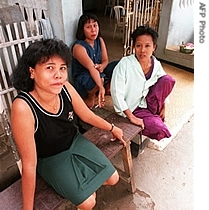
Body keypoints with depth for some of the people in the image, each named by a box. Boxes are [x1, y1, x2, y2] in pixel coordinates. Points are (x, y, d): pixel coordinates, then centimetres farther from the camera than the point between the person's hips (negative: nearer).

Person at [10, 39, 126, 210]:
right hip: (50, 159, -4)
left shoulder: (65, 88, -21)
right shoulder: (23, 107, -36)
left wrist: (112, 128, 14)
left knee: (113, 179, 6)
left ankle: (84, 182, 33)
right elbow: (29, 164, -27)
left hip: (75, 142, 5)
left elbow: (87, 115, -1)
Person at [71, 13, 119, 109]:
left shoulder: (100, 40, -2)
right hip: (83, 78, -7)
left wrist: (102, 66, -27)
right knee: (100, 79, -39)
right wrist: (101, 87, -46)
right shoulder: (78, 47, -24)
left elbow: (105, 60, -2)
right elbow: (91, 68, -36)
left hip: (99, 72, 7)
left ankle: (108, 87, 10)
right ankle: (90, 96, -6)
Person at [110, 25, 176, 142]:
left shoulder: (156, 65, -7)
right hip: (132, 108, -5)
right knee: (160, 130, -20)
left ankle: (153, 113, -2)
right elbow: (117, 93, -23)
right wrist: (131, 117, -23)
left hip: (147, 102, 5)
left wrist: (163, 107, 8)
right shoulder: (125, 64, -22)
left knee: (169, 79, -15)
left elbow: (164, 84, 11)